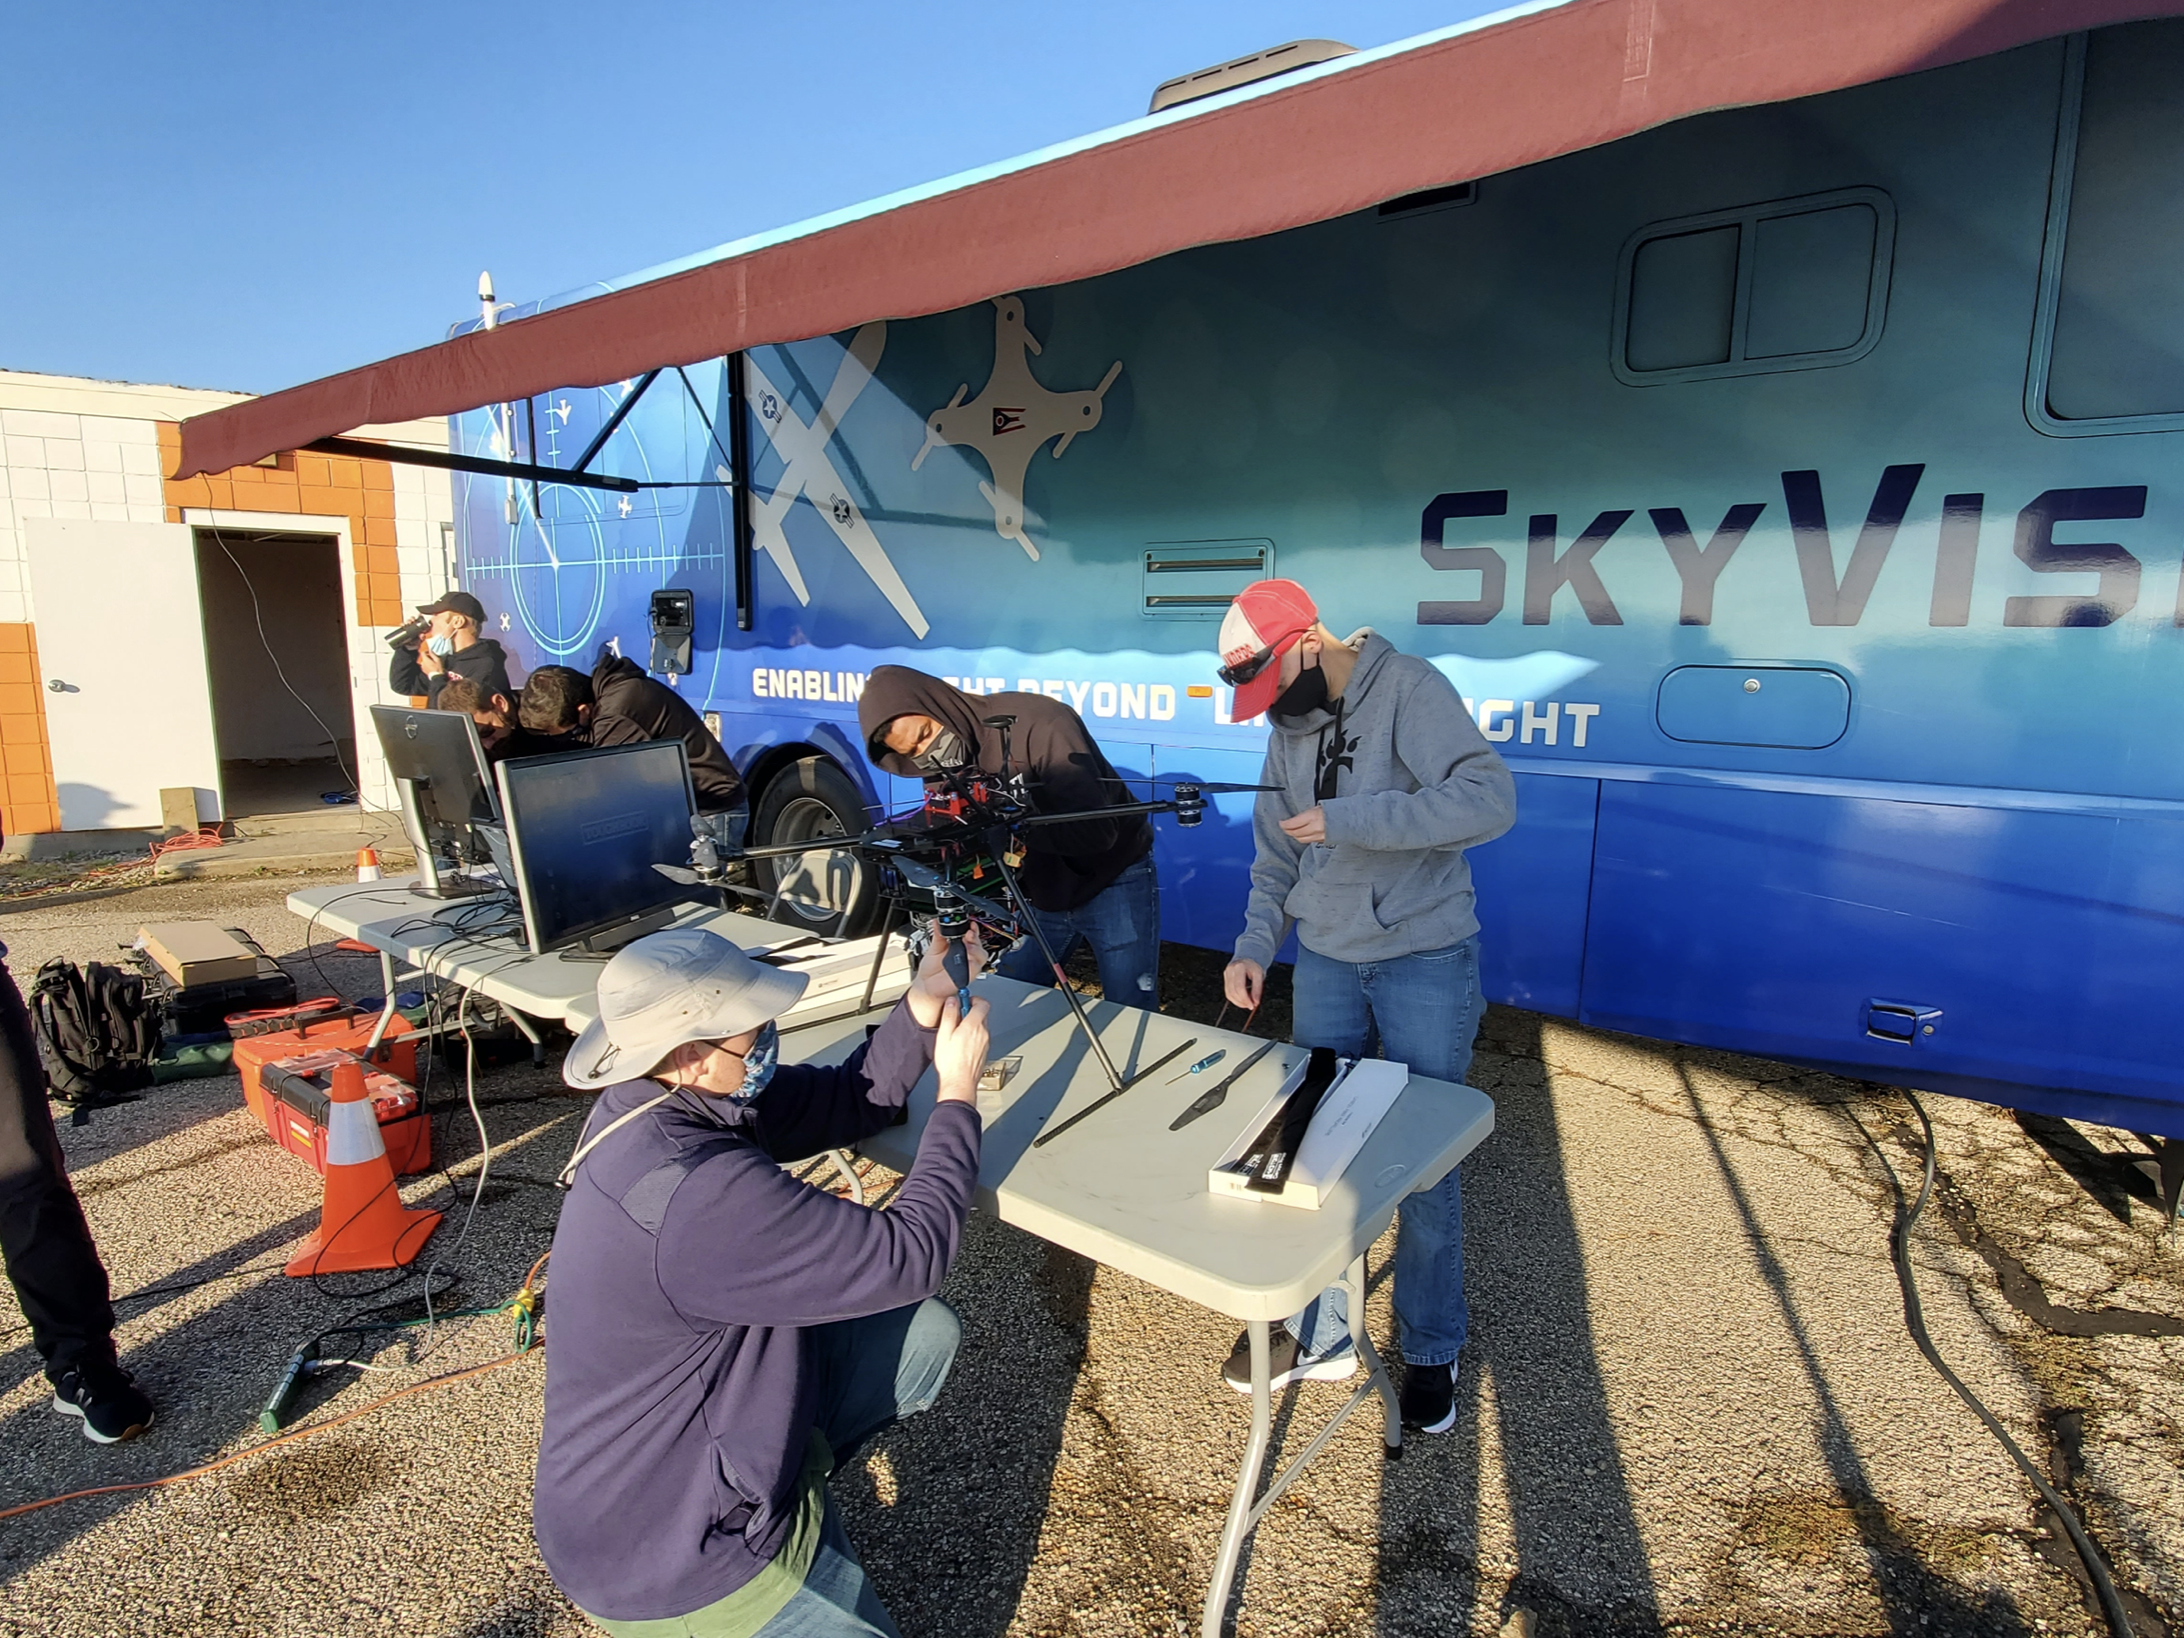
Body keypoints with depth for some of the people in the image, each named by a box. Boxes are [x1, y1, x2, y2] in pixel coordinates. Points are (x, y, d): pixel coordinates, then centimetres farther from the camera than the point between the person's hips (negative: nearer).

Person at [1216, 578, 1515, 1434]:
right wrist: (1255, 945, -1)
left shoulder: (1409, 689, -15)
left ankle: (1431, 1351, 28)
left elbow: (1490, 798, -27)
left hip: (1426, 961, -6)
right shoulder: (1289, 727, 6)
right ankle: (1316, 1333, 29)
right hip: (1324, 961, 6)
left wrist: (1348, 820, -29)